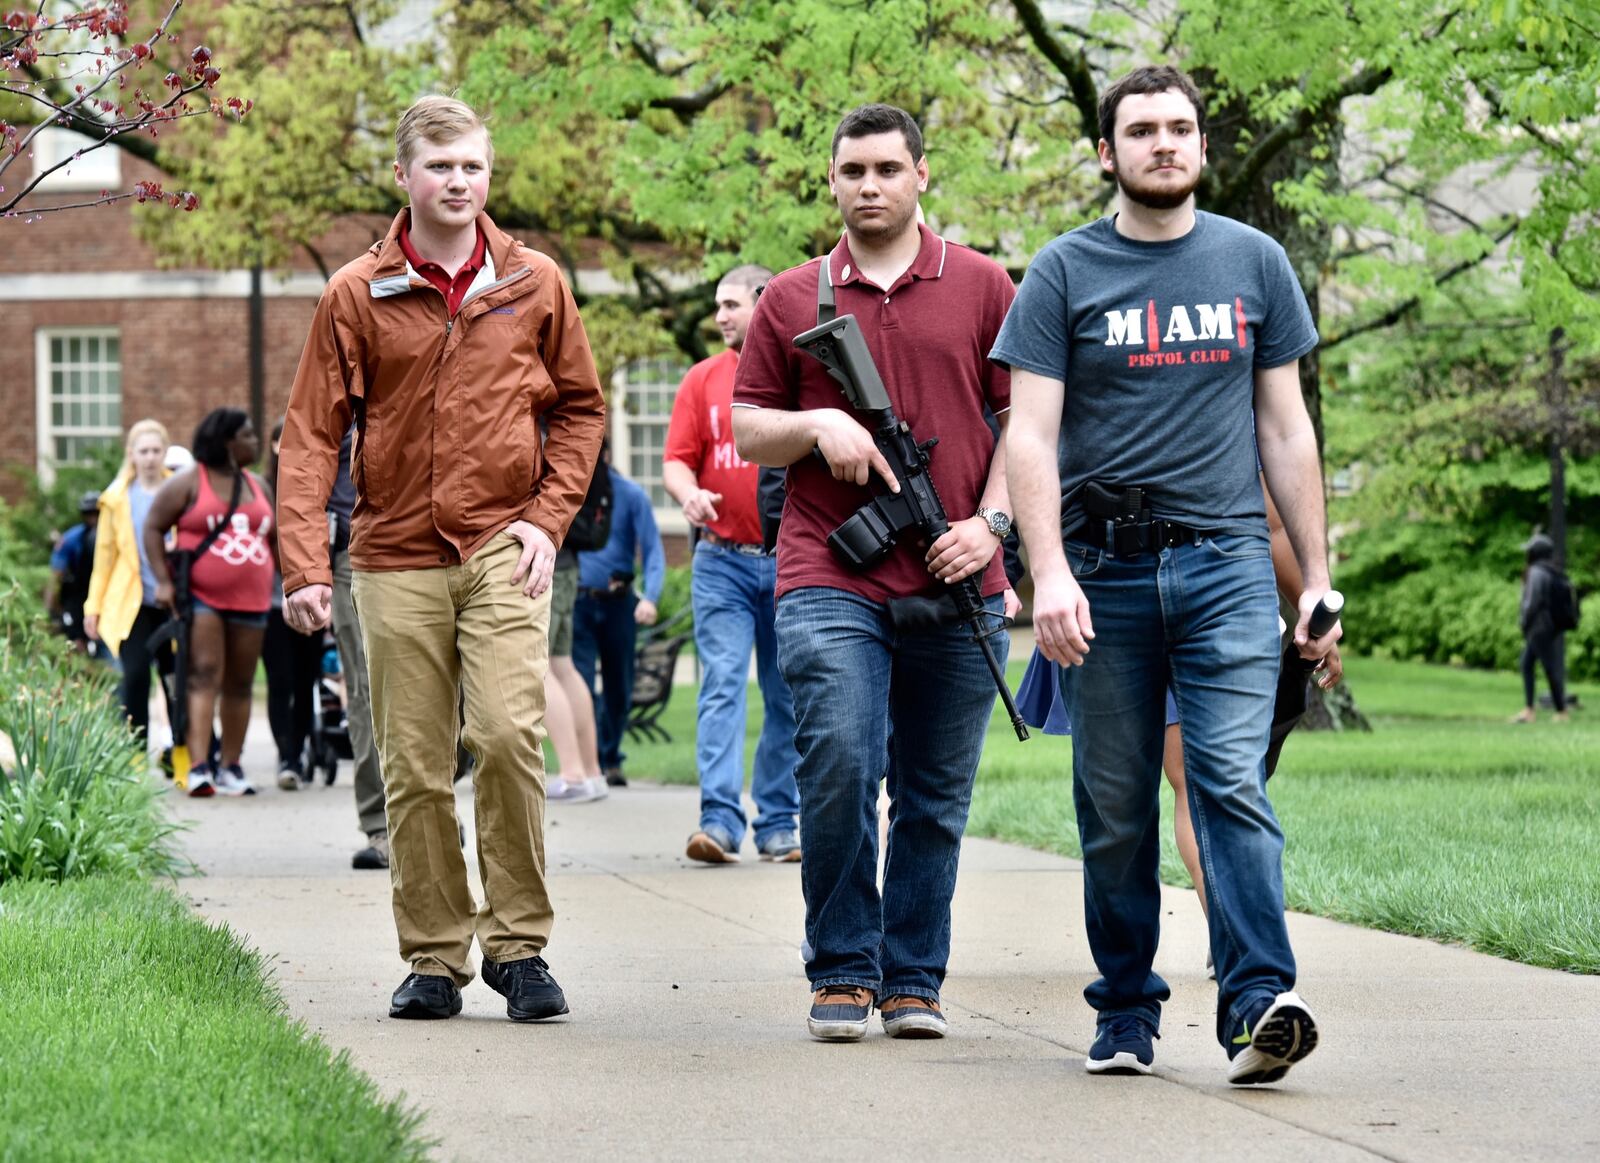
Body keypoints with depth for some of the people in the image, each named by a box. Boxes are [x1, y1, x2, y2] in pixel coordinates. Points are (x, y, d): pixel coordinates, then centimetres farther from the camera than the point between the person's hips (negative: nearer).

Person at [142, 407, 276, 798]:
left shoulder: (259, 487, 15)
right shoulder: (188, 483, -2)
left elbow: (275, 539, 23)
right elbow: (153, 527, -2)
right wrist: (163, 580, -11)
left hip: (250, 601, 6)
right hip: (200, 599, -6)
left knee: (240, 684, 8)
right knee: (204, 677, -16)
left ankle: (229, 767, 16)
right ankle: (199, 767, -23)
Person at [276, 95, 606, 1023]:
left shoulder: (536, 285, 5)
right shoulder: (357, 295, 2)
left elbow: (582, 408, 14)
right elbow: (313, 433, 2)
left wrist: (548, 518, 2)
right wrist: (306, 566, -7)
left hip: (503, 550, -1)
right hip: (397, 558, 1)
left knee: (508, 732, -17)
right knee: (414, 768, 2)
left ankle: (519, 941, -6)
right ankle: (435, 957, 12)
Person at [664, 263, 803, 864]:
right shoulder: (703, 379, 8)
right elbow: (677, 459, 6)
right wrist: (689, 493, -16)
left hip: (793, 562, 0)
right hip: (722, 561, 0)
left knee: (787, 697, 5)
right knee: (722, 686, -11)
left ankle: (778, 825, 13)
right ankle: (719, 820, -17)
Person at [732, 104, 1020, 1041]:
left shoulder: (983, 288, 9)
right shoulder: (793, 300, 10)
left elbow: (1024, 421, 9)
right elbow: (747, 431, 13)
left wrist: (989, 521, -5)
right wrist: (816, 425, -7)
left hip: (955, 584, 1)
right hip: (832, 581, -1)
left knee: (935, 795, 4)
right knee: (839, 767, -14)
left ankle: (914, 980, 13)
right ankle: (842, 972, -1)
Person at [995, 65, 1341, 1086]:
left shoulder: (1254, 263, 10)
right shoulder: (1066, 273, 4)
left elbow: (1285, 429, 14)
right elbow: (1030, 435, -2)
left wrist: (1318, 578, 10)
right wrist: (1049, 573, -14)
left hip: (1227, 561, 0)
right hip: (1106, 570, 0)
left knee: (1233, 782, -13)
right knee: (1116, 810, 4)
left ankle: (1259, 1003, -20)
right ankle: (1126, 1014, 14)